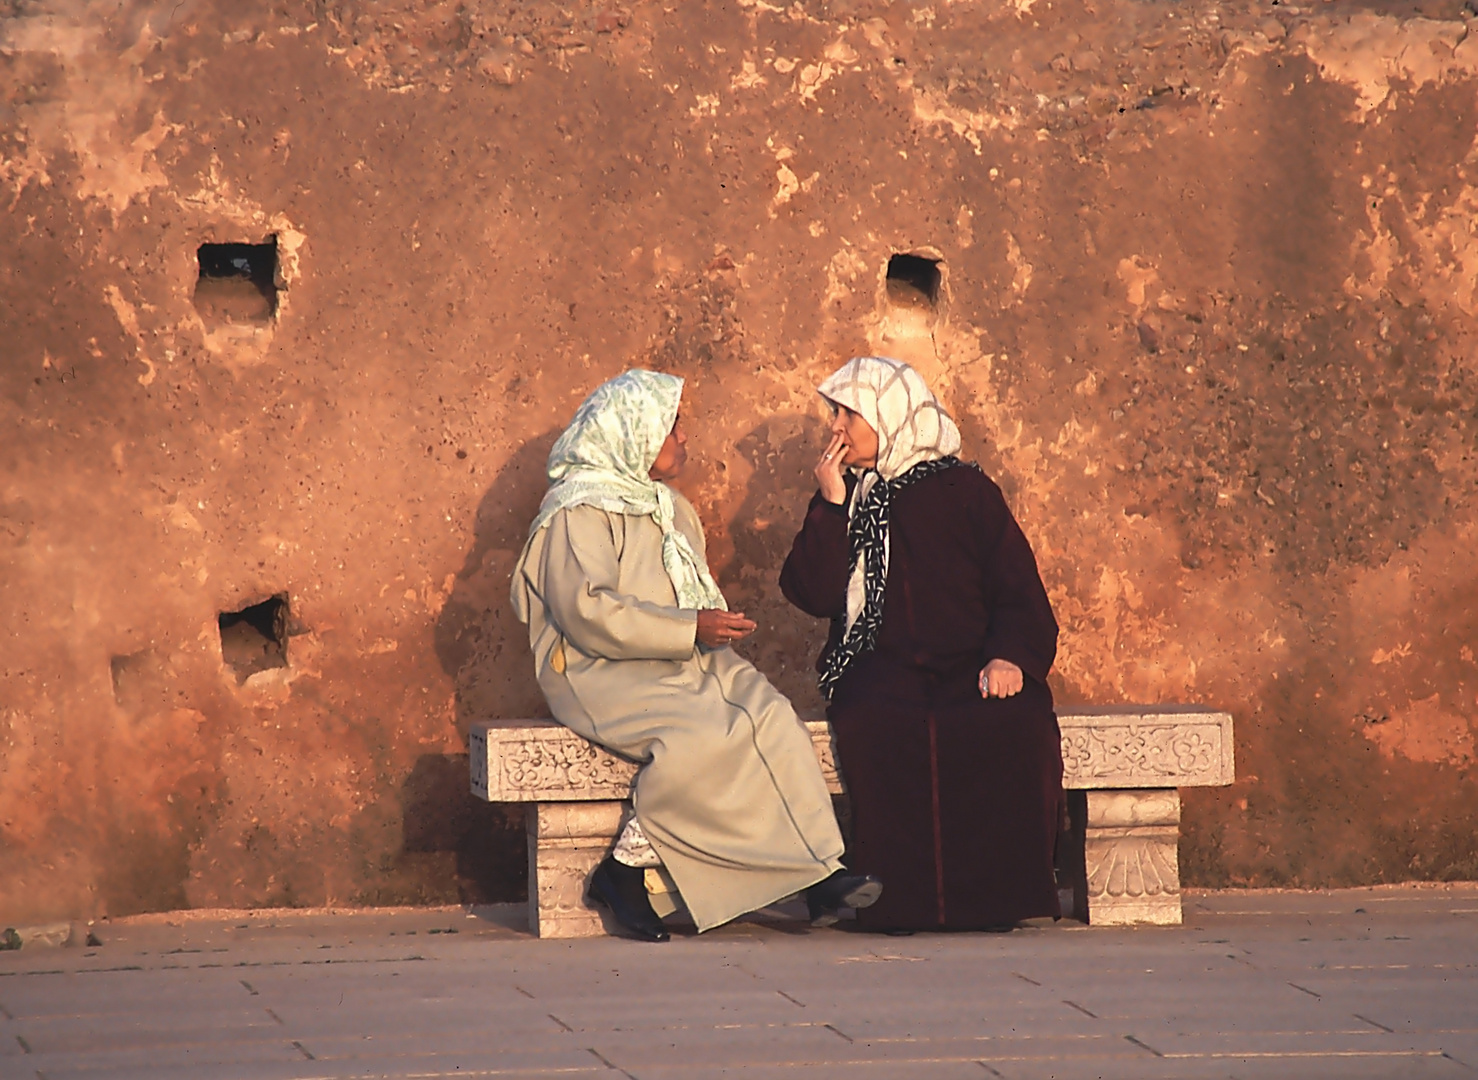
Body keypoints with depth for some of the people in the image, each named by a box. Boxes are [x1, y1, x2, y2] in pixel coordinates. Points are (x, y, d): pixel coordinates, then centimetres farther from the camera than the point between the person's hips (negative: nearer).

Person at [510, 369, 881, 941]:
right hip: (605, 677, -8)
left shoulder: (673, 509, 24)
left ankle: (818, 873, -28)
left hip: (687, 665, 8)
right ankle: (623, 869, -22)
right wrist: (691, 630, -20)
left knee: (770, 717, -20)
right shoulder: (577, 512, -5)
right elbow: (587, 613, -17)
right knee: (701, 736, -34)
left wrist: (719, 627, 8)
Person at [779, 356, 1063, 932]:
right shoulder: (844, 498, 15)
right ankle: (902, 900, -28)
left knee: (1011, 723, -33)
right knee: (881, 725, -35)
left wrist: (1010, 656, -14)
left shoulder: (965, 491, 10)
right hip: (880, 671, 1)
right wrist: (832, 504, -3)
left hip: (968, 669, 0)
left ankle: (994, 895, -20)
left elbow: (1020, 592, 5)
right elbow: (813, 594, 1)